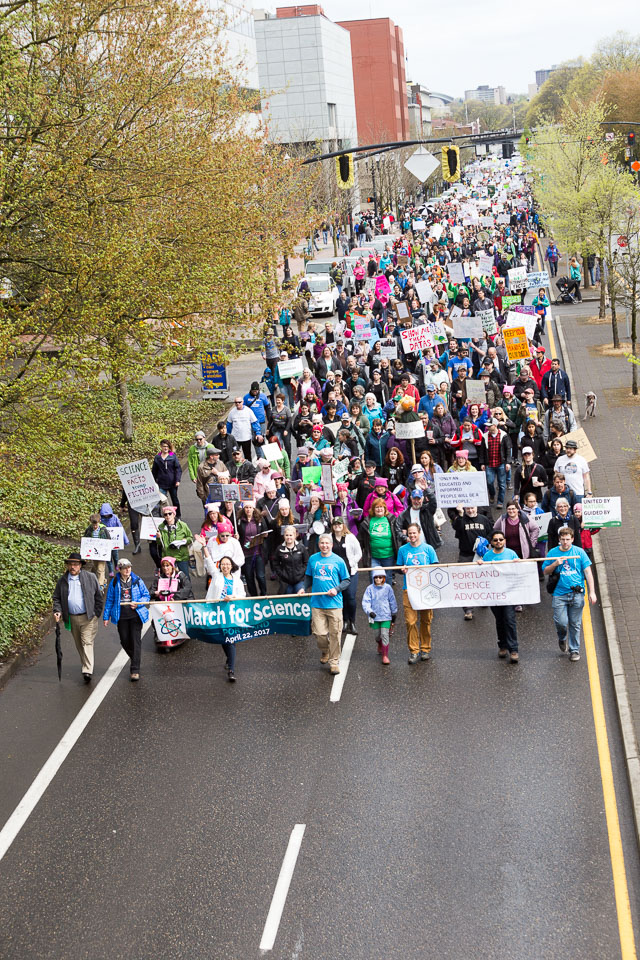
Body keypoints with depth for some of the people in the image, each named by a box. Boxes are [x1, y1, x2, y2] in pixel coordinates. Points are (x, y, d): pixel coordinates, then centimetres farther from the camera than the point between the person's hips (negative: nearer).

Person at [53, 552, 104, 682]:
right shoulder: (63, 580, 5)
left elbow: (99, 596, 3)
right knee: (79, 645, 13)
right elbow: (57, 597, 11)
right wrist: (57, 611, -6)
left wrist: (96, 614, -2)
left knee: (87, 642, -12)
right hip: (72, 618, 4)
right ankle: (85, 665, 29)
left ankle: (87, 670, -17)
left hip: (88, 617, -4)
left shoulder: (90, 577, -2)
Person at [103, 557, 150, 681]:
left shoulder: (137, 581, 2)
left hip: (136, 614, -1)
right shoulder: (114, 583, 4)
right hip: (121, 616, 2)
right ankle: (134, 660, 34)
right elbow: (109, 600, 10)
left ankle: (135, 670, -4)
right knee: (124, 641, 6)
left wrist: (138, 603, -11)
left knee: (135, 641, -6)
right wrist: (106, 617, 8)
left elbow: (146, 596, 7)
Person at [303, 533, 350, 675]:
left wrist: (337, 589, -10)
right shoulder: (313, 559, 8)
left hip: (334, 604, -1)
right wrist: (305, 588, 3)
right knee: (319, 633, -3)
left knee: (335, 634, -1)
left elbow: (346, 580, 7)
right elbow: (308, 576, 21)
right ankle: (325, 651, 28)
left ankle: (334, 662, 12)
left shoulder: (338, 561, 1)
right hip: (317, 603, 2)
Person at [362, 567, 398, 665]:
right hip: (374, 616, 1)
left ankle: (385, 656, -2)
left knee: (385, 635, -8)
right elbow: (365, 602, -7)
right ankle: (380, 645, 48)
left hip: (386, 616, -1)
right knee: (377, 635, 15)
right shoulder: (370, 589, -4)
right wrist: (369, 611, -23)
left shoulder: (387, 588, -2)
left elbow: (392, 601, 9)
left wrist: (394, 613, 15)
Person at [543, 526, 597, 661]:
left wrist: (592, 592, -4)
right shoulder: (553, 553, 5)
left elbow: (588, 572, 2)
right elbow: (545, 572, 9)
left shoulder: (579, 552, 2)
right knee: (561, 622, -9)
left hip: (577, 594, 0)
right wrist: (555, 564, -11)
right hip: (559, 593, 0)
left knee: (575, 624, 5)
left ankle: (574, 650, 21)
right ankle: (562, 639, 24)